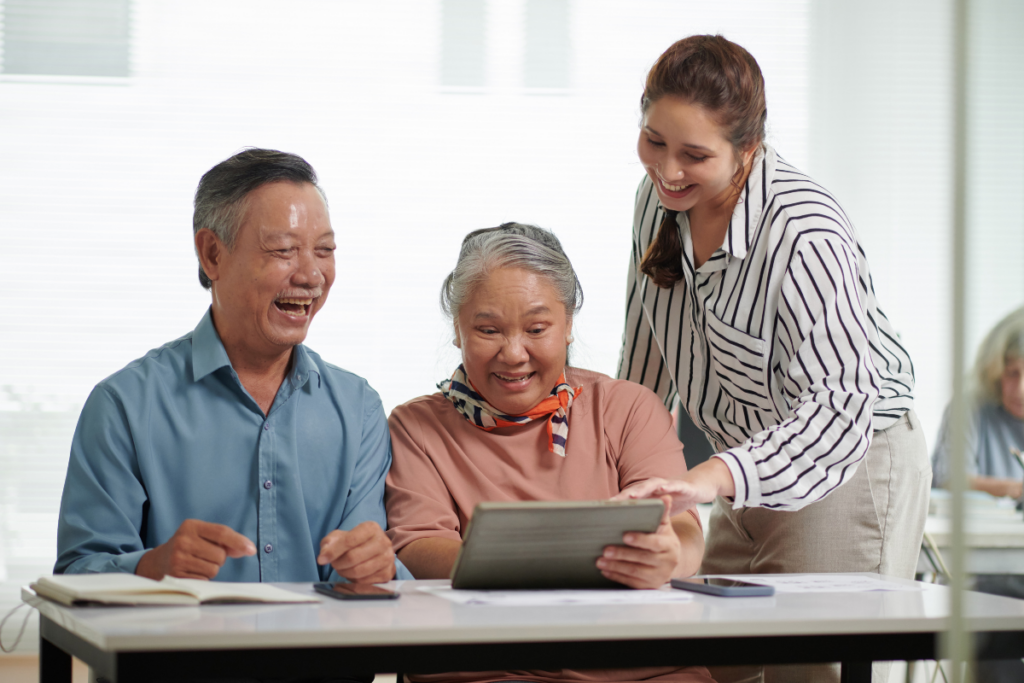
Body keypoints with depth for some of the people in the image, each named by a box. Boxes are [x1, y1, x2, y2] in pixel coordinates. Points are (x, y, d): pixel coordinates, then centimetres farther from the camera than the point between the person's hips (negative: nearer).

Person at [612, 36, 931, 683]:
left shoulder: (805, 234, -27)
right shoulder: (659, 198, -3)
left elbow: (840, 406, -37)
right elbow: (646, 355, 13)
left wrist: (713, 478, -51)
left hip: (857, 464, -8)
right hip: (753, 471, 8)